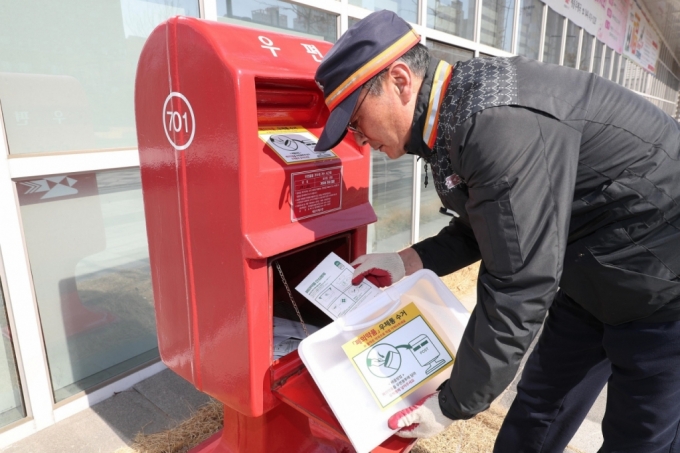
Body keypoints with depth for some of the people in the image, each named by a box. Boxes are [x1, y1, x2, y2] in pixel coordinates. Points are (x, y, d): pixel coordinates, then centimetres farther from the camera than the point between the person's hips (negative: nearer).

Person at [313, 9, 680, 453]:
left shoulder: (500, 123, -33)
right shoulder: (455, 117, -2)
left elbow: (517, 289, -31)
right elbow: (489, 226, 9)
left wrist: (453, 405, -19)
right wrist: (408, 262, 2)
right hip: (591, 278, 8)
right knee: (537, 412, 17)